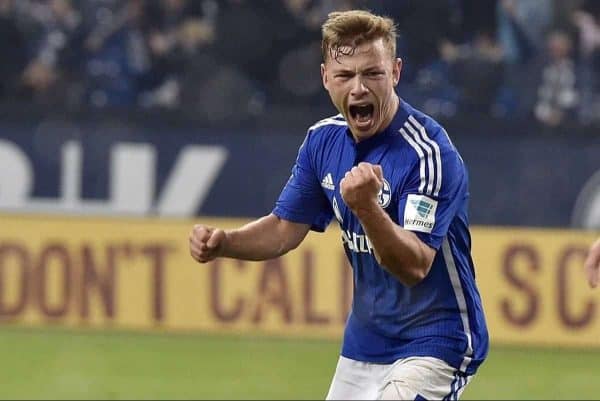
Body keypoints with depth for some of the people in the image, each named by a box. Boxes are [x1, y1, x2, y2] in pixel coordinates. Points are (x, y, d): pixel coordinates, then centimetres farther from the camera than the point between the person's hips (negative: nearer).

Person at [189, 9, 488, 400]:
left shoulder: (428, 151, -21)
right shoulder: (324, 140, 1)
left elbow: (414, 266, -29)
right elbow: (285, 228, 11)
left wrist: (367, 208, -46)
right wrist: (222, 242, -8)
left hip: (433, 343, -7)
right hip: (363, 345, 7)